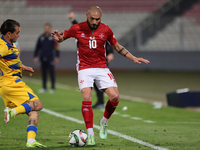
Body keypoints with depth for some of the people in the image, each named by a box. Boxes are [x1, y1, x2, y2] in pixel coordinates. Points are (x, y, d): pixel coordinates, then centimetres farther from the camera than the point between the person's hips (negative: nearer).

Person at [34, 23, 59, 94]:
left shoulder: (53, 37, -1)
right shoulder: (41, 37, 9)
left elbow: (57, 47, 0)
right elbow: (37, 47, 16)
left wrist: (57, 57, -4)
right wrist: (35, 56, 12)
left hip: (50, 58, -4)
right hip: (43, 58, 4)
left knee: (52, 73, -3)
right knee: (43, 73, 7)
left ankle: (53, 88, 3)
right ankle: (44, 88, 14)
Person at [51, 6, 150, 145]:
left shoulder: (106, 30, 0)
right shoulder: (77, 29, -4)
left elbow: (117, 46, 14)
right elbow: (62, 37, 11)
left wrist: (133, 58, 10)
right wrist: (58, 37, -15)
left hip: (102, 68, 2)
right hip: (84, 68, -2)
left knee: (115, 96, -12)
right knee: (87, 98, -19)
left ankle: (104, 121, 16)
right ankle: (90, 133, -10)